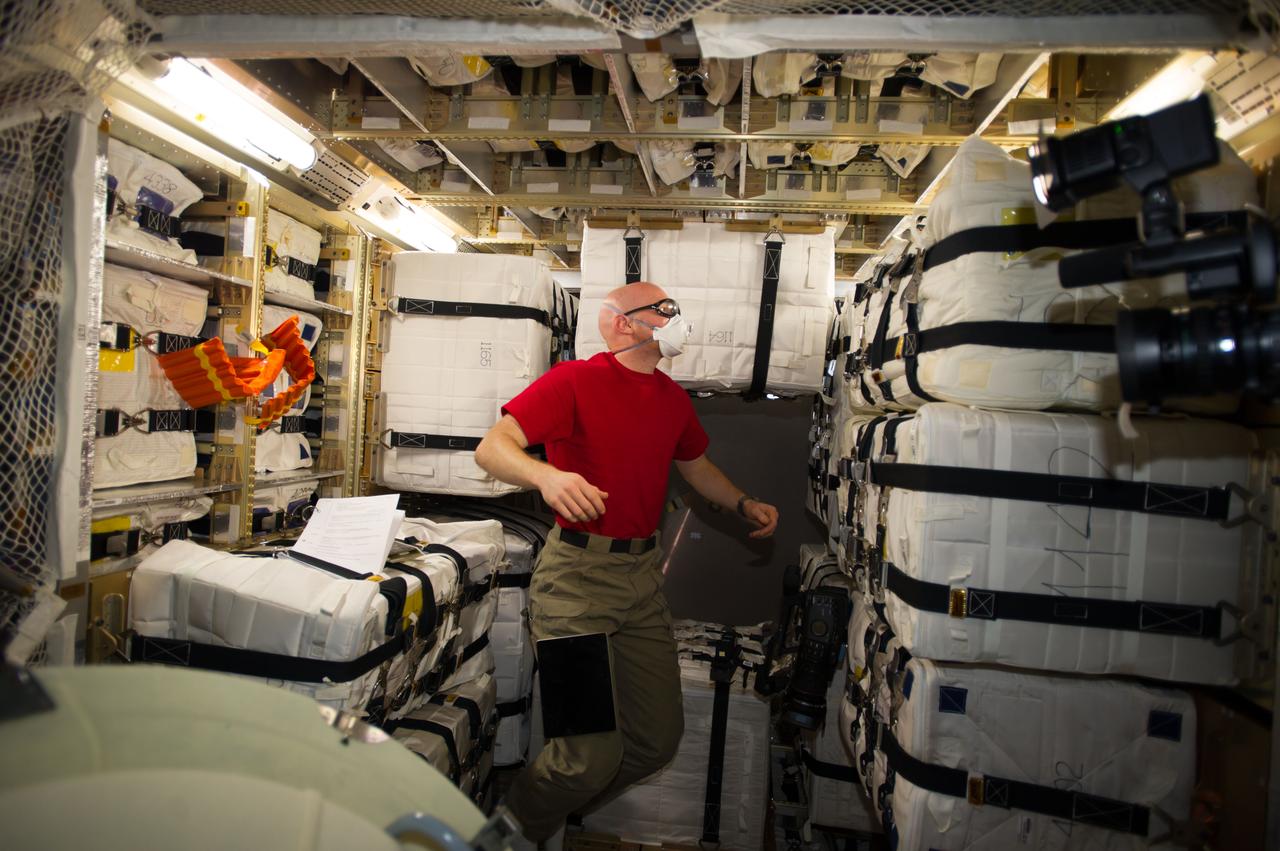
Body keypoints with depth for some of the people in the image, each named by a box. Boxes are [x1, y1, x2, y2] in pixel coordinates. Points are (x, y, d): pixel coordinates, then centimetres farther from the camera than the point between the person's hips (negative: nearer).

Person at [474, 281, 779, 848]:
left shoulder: (673, 399, 13)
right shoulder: (574, 381, -8)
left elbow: (695, 465, 30)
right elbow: (490, 449, -16)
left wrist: (744, 504, 16)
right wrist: (547, 475, -34)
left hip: (643, 575, 7)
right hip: (578, 572, -7)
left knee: (660, 738, 11)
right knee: (595, 753, -8)